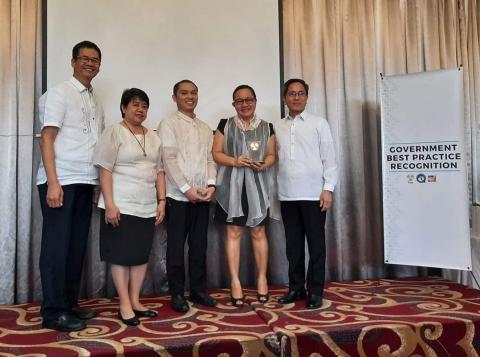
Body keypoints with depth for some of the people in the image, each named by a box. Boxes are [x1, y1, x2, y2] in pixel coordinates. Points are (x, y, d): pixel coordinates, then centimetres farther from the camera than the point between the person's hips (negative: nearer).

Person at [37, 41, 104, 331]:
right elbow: (47, 139, -9)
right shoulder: (59, 93, -3)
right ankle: (53, 313, 8)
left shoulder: (96, 101, 16)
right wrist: (53, 183, -17)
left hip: (86, 183, 6)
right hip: (61, 181, -6)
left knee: (77, 247, 10)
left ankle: (70, 304, 20)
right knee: (57, 247, -1)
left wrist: (101, 183, 8)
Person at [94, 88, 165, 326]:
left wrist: (162, 201, 8)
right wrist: (109, 204, -18)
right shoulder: (114, 132, -4)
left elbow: (159, 171, 15)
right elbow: (105, 169, -11)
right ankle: (125, 305, 9)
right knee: (121, 254, 0)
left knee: (142, 254, 9)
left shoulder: (153, 137, 14)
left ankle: (135, 301, 20)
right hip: (121, 206, -6)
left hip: (147, 207, 6)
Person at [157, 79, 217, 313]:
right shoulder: (168, 124, 0)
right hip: (178, 196, -4)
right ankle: (177, 293, 12)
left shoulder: (205, 129, 16)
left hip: (203, 196, 5)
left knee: (199, 245, 9)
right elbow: (169, 159, -9)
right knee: (176, 246, 2)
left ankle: (198, 290, 19)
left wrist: (211, 184, -5)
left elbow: (210, 159, 11)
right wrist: (187, 189, -15)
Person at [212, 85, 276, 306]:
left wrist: (263, 165, -13)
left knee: (258, 232, 6)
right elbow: (216, 153, 2)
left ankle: (262, 278, 19)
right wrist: (234, 161, -16)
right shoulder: (225, 125, 6)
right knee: (233, 232, 1)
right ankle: (235, 282, 8)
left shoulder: (266, 127, 9)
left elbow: (272, 155, 8)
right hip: (232, 185, -1)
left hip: (256, 185, 1)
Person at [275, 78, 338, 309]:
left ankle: (315, 291, 12)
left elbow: (329, 158, -1)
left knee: (316, 243, 2)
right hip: (287, 195, 3)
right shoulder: (277, 126, 11)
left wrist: (328, 189, -9)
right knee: (293, 243, 10)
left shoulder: (319, 123, 3)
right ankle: (296, 287, 21)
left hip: (313, 194, -3)